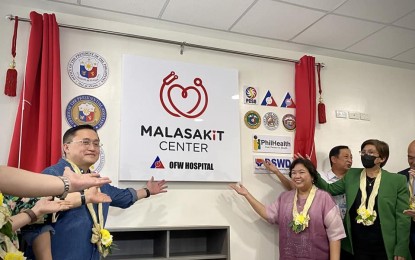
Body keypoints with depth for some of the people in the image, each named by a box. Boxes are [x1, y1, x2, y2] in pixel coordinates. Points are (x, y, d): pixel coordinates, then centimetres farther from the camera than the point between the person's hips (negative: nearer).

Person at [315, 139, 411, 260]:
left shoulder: (397, 180, -3)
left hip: (385, 247, -2)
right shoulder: (351, 175, 5)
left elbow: (402, 217, -4)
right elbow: (329, 189, 4)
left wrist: (401, 250, -8)